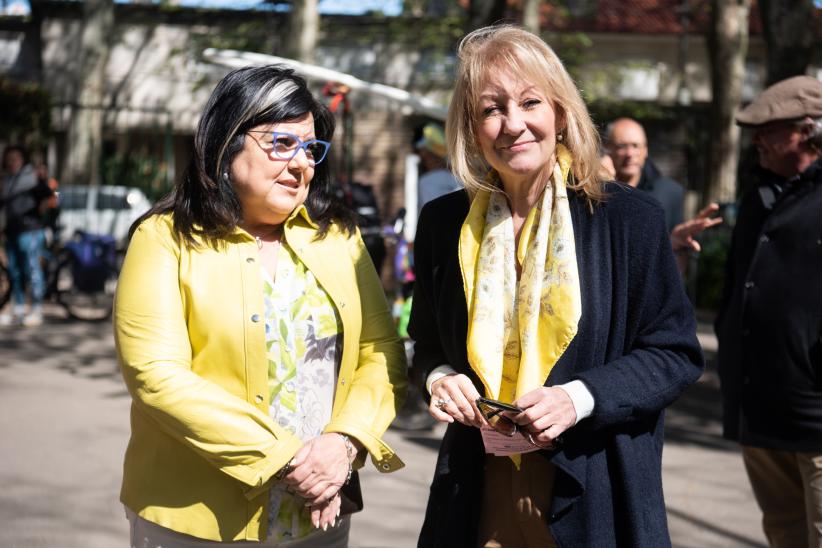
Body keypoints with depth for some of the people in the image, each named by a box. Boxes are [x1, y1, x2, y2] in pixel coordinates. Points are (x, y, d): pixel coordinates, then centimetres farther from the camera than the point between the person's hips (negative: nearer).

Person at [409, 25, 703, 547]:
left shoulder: (629, 216, -9)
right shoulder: (444, 222, 1)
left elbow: (675, 354, -5)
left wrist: (580, 398, -19)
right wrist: (439, 378, -8)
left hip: (594, 494, -2)